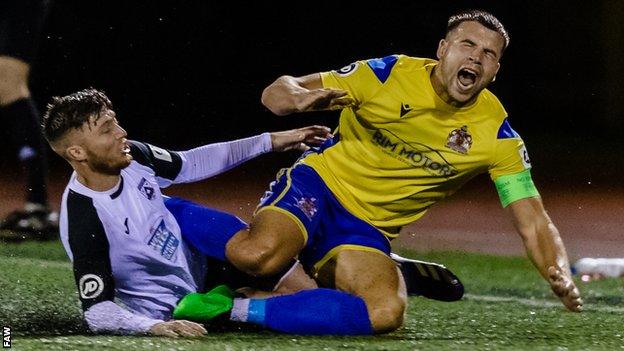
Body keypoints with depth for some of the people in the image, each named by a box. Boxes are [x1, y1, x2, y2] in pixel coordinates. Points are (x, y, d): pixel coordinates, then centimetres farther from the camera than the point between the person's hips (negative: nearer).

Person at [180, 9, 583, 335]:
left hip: (370, 229, 3)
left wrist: (561, 277, -28)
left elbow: (534, 223, -6)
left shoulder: (499, 135, -6)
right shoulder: (391, 74, -11)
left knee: (386, 314, -31)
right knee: (257, 254, -36)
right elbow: (275, 92, -8)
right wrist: (301, 98, -34)